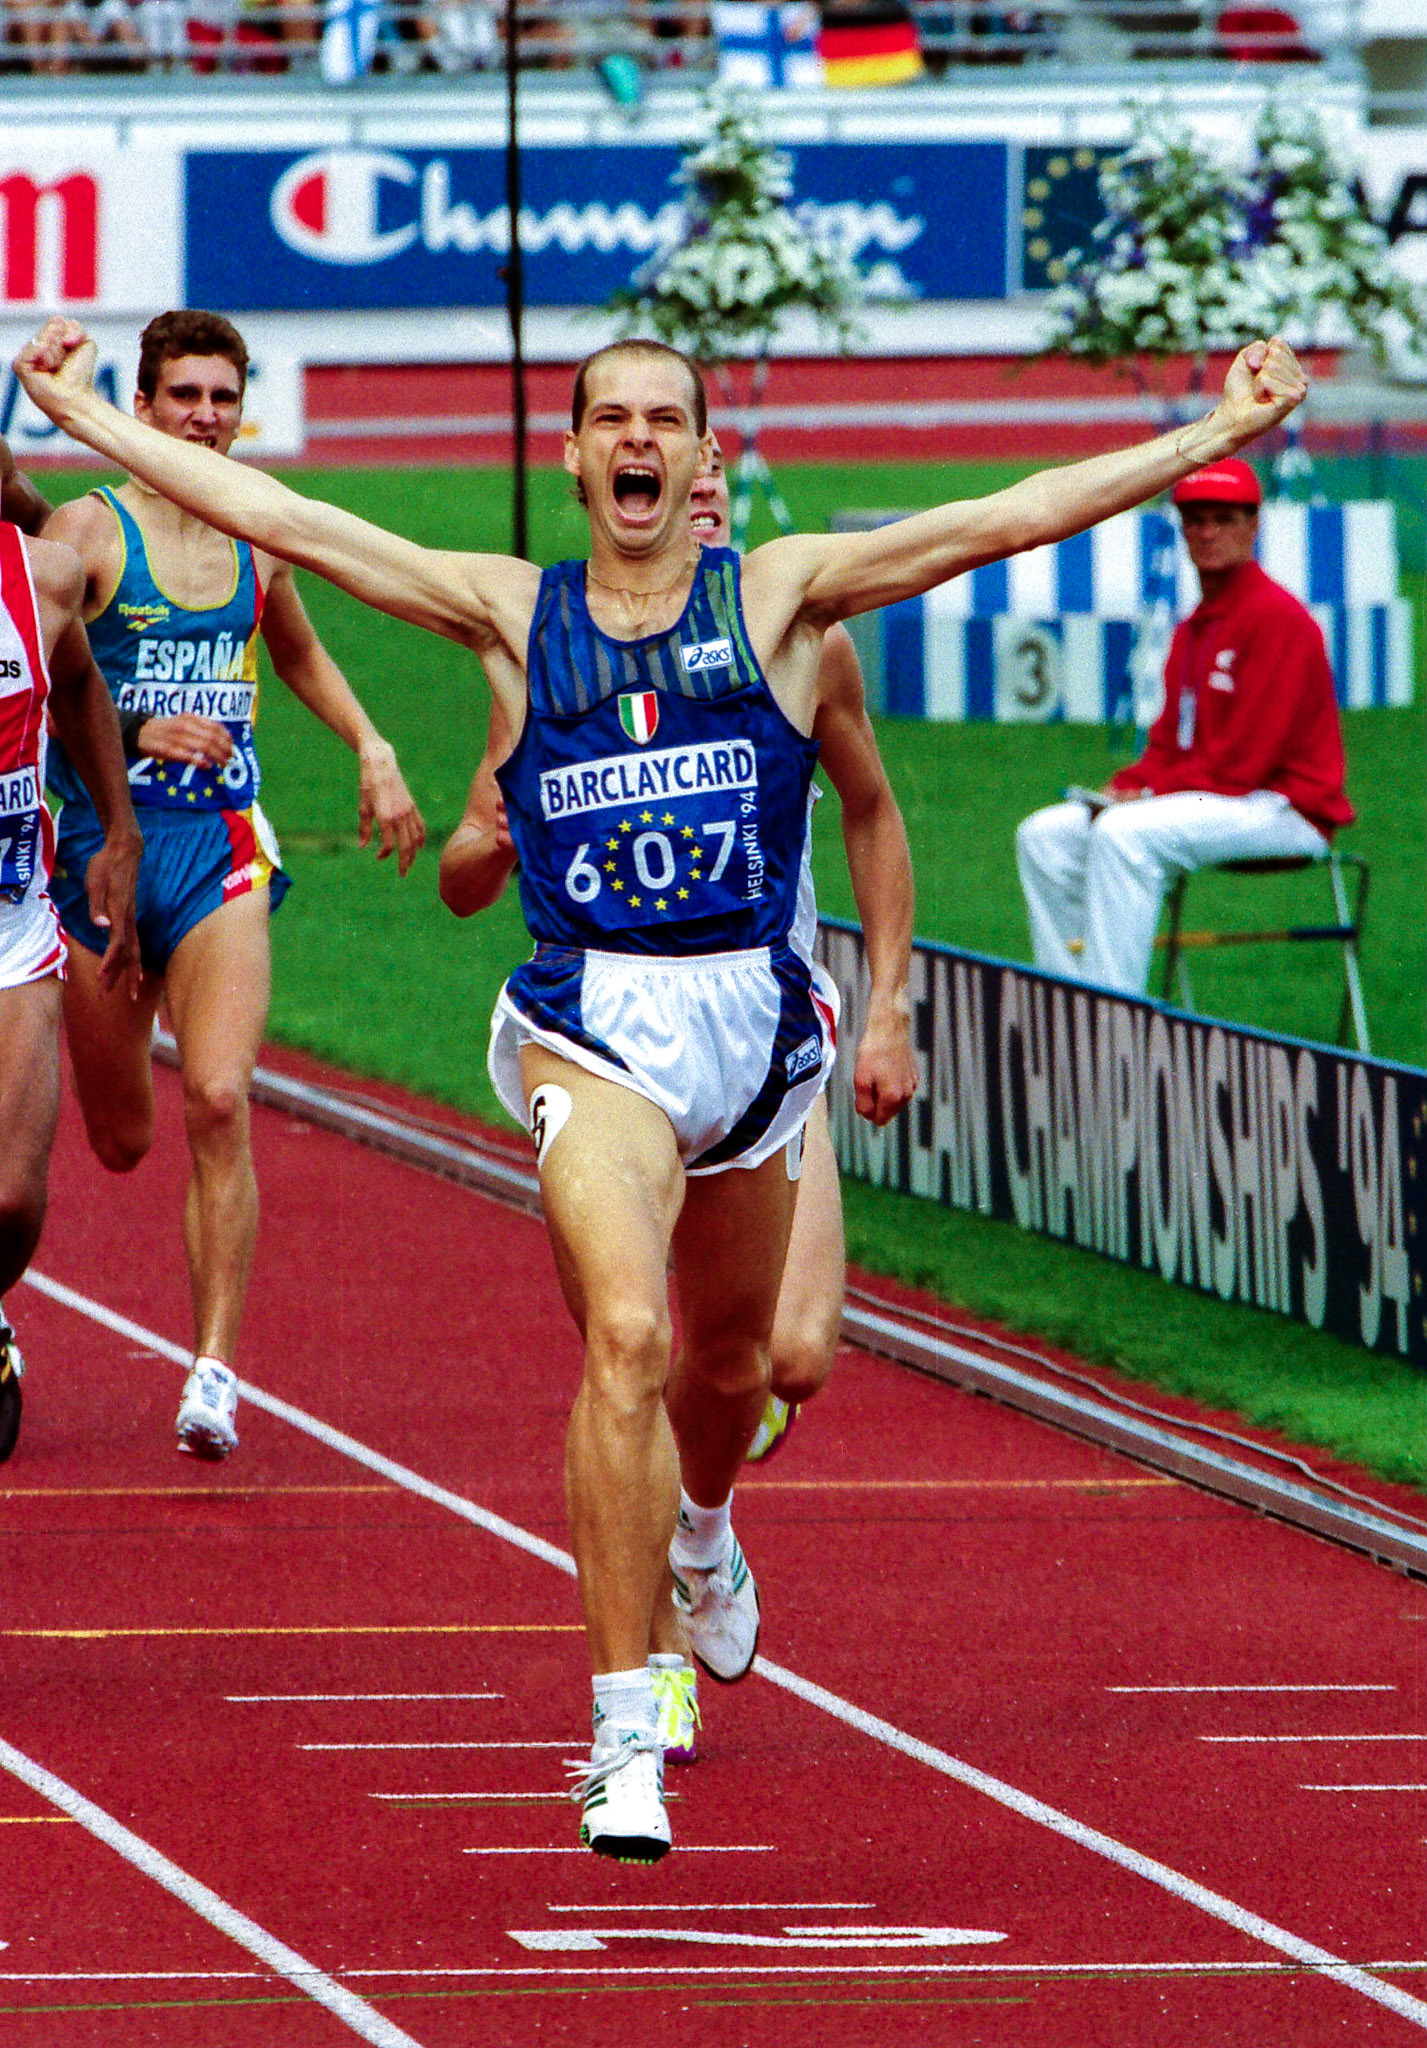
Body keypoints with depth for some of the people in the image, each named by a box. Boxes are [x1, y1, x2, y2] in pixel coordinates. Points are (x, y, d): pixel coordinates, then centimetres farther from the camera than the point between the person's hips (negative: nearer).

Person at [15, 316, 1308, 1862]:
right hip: (594, 1024, -2)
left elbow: (1011, 517, 2)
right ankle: (625, 1737, -20)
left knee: (731, 1358, 19)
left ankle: (702, 1530, 58)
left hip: (754, 1014, 3)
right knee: (626, 1337, -22)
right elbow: (279, 519, 7)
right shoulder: (512, 615, 6)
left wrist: (1215, 439, -2)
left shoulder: (779, 599, 5)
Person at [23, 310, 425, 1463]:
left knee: (219, 1103, -18)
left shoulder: (258, 540, 9)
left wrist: (372, 749, 19)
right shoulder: (87, 533, -6)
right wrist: (135, 731, -26)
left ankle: (215, 1370, -19)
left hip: (223, 847, 2)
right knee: (121, 1141, 7)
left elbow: (299, 655, 30)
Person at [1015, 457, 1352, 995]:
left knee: (1125, 834, -32)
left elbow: (1246, 757, -19)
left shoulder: (1277, 616, -13)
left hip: (1283, 806, -10)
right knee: (1045, 834, 2)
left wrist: (1149, 794, -16)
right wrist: (1124, 787, -2)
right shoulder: (1192, 627, 17)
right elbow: (1169, 743, 19)